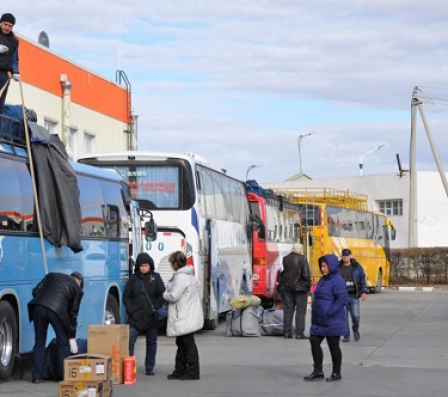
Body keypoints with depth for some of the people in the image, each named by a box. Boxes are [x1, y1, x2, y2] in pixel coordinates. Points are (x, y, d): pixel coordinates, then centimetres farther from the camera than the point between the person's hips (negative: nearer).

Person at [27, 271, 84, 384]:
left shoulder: (52, 275, 27)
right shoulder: (77, 289, 18)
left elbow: (35, 291, 18)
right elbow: (73, 313, 19)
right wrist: (72, 337, 24)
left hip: (38, 307, 3)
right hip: (57, 310, -3)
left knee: (39, 342, 15)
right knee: (63, 343, 14)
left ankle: (36, 376, 14)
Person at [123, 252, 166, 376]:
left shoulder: (155, 277, 4)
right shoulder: (133, 278, 7)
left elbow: (162, 295, 1)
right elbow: (126, 296, 7)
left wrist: (155, 308, -10)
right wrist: (130, 310, -5)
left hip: (152, 317, 0)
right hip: (135, 317, 0)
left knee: (151, 342, 8)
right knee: (129, 341, -10)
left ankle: (150, 367, 18)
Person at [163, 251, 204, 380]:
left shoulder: (181, 277, -19)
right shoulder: (190, 276, 13)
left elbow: (173, 296, -21)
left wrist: (164, 294, 1)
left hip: (185, 318, -10)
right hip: (186, 316, 10)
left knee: (188, 343, -4)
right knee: (181, 343, 15)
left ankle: (192, 372, 1)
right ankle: (179, 371, 21)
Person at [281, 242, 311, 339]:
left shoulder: (285, 259, 4)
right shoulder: (302, 259, -12)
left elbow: (283, 273, 11)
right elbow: (305, 274, -13)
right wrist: (308, 285, -3)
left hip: (287, 288, 5)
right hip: (300, 288, -5)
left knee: (288, 310, 9)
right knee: (300, 311, 1)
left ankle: (287, 332, 9)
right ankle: (299, 333, -2)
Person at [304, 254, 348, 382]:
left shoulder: (337, 281, -16)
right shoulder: (323, 279, 13)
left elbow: (342, 299, -24)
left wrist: (330, 313, -25)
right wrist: (315, 310, 16)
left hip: (332, 322, -9)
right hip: (319, 321, 9)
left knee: (333, 346, 2)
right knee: (314, 342, 6)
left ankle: (336, 373, 14)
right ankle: (318, 371, 14)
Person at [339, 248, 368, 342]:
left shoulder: (357, 267, 5)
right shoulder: (337, 267, 5)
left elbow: (362, 279, 6)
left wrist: (364, 292, -3)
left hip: (354, 296, 0)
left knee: (355, 315, -6)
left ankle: (355, 329, 23)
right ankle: (346, 336, 7)